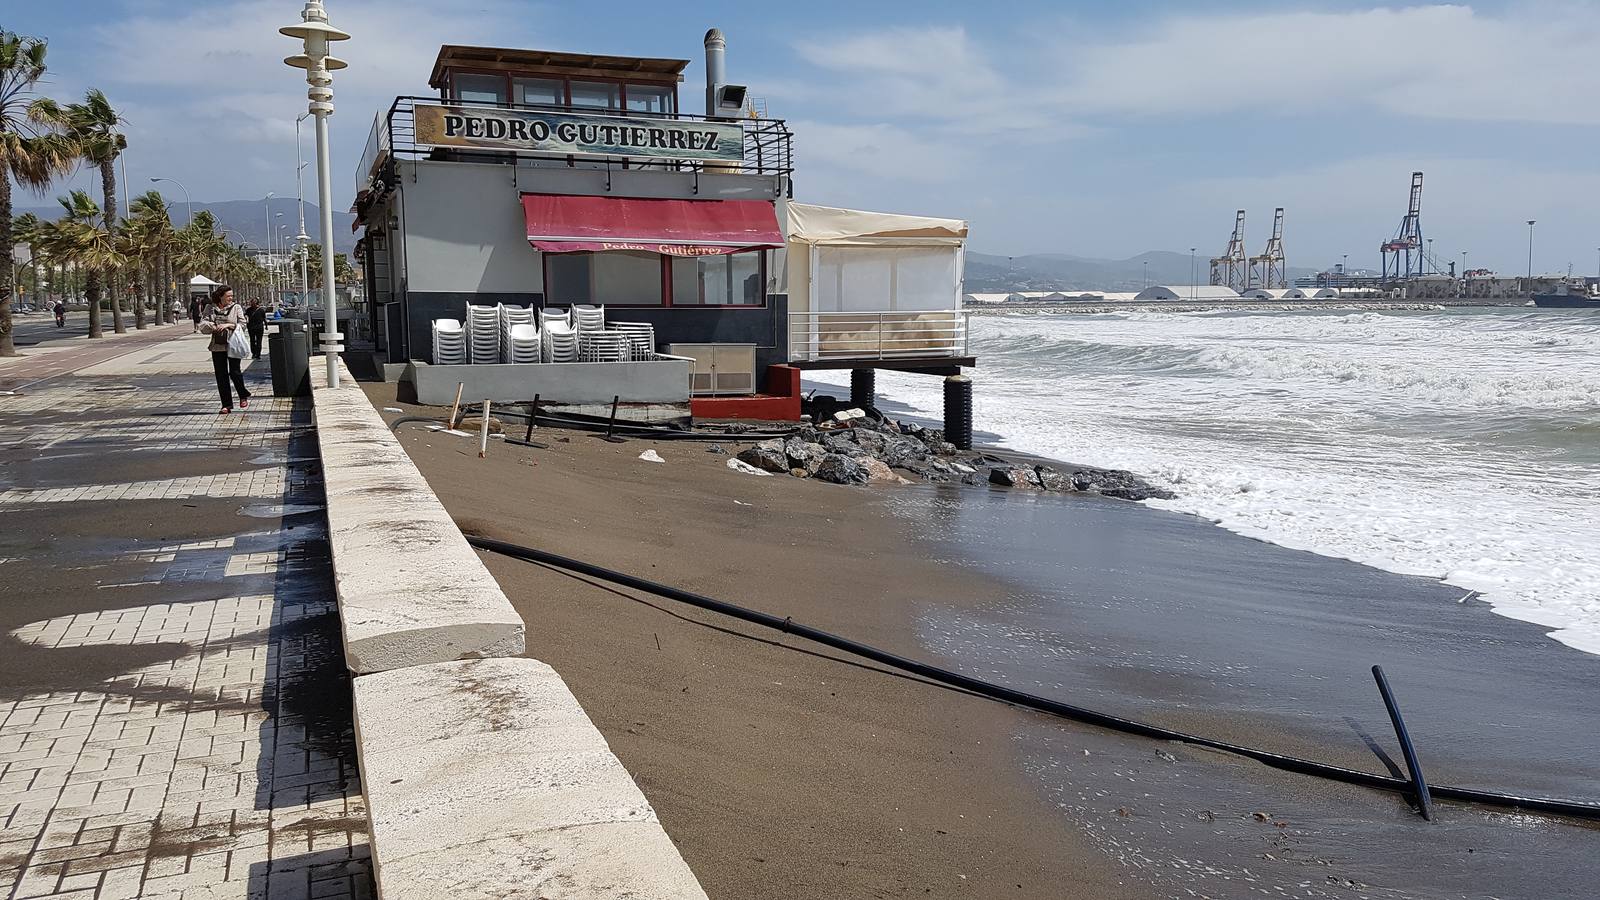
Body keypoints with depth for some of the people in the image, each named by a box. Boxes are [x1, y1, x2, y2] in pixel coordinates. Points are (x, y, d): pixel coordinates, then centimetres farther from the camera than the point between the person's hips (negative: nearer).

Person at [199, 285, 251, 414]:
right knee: (221, 376, 3)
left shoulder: (236, 307, 3)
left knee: (234, 372, -8)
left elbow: (242, 324, -3)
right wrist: (213, 327, -17)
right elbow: (203, 325, 2)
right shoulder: (210, 308, 7)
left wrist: (228, 325, -16)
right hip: (217, 347, 3)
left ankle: (243, 396, 18)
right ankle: (226, 405, 10)